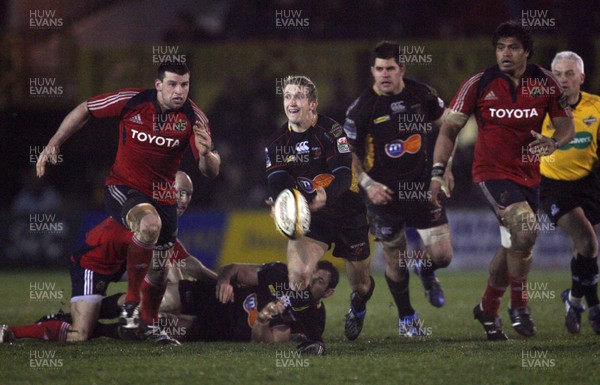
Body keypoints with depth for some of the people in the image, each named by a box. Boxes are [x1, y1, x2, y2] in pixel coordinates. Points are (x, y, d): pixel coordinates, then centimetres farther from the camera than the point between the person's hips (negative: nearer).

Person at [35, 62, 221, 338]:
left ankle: (148, 324, 39)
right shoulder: (131, 102, -14)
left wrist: (206, 154, -36)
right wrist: (53, 144, -1)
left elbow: (211, 171, -13)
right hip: (123, 188, -3)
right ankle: (131, 302, -22)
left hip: (163, 198, 4)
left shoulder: (193, 118, -10)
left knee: (158, 272, 10)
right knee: (149, 223, -35)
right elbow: (84, 110, 1)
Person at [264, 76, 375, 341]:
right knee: (297, 275, -23)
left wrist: (325, 195, -50)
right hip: (308, 217, 2)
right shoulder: (277, 142, -3)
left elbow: (344, 176, -28)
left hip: (348, 216, -2)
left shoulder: (331, 132, -18)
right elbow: (277, 183, -9)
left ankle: (358, 308, 51)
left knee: (360, 285, 13)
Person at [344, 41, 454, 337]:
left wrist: (444, 167, 9)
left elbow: (444, 126, 15)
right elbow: (348, 151, 0)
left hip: (422, 187, 2)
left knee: (442, 255, -5)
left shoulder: (422, 95, -4)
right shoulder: (362, 107, -11)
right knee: (395, 258, 3)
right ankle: (406, 317, 26)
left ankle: (425, 270, 32)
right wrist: (367, 184, -11)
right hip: (384, 193, -2)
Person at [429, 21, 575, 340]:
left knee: (513, 247, 13)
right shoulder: (479, 84, -8)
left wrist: (554, 143, -19)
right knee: (524, 228, -27)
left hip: (528, 175, 4)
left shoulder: (545, 83, -1)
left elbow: (567, 126, 5)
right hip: (492, 172, -4)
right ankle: (519, 306, -12)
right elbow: (450, 128, -3)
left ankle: (488, 310, 35)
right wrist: (438, 171, -13)